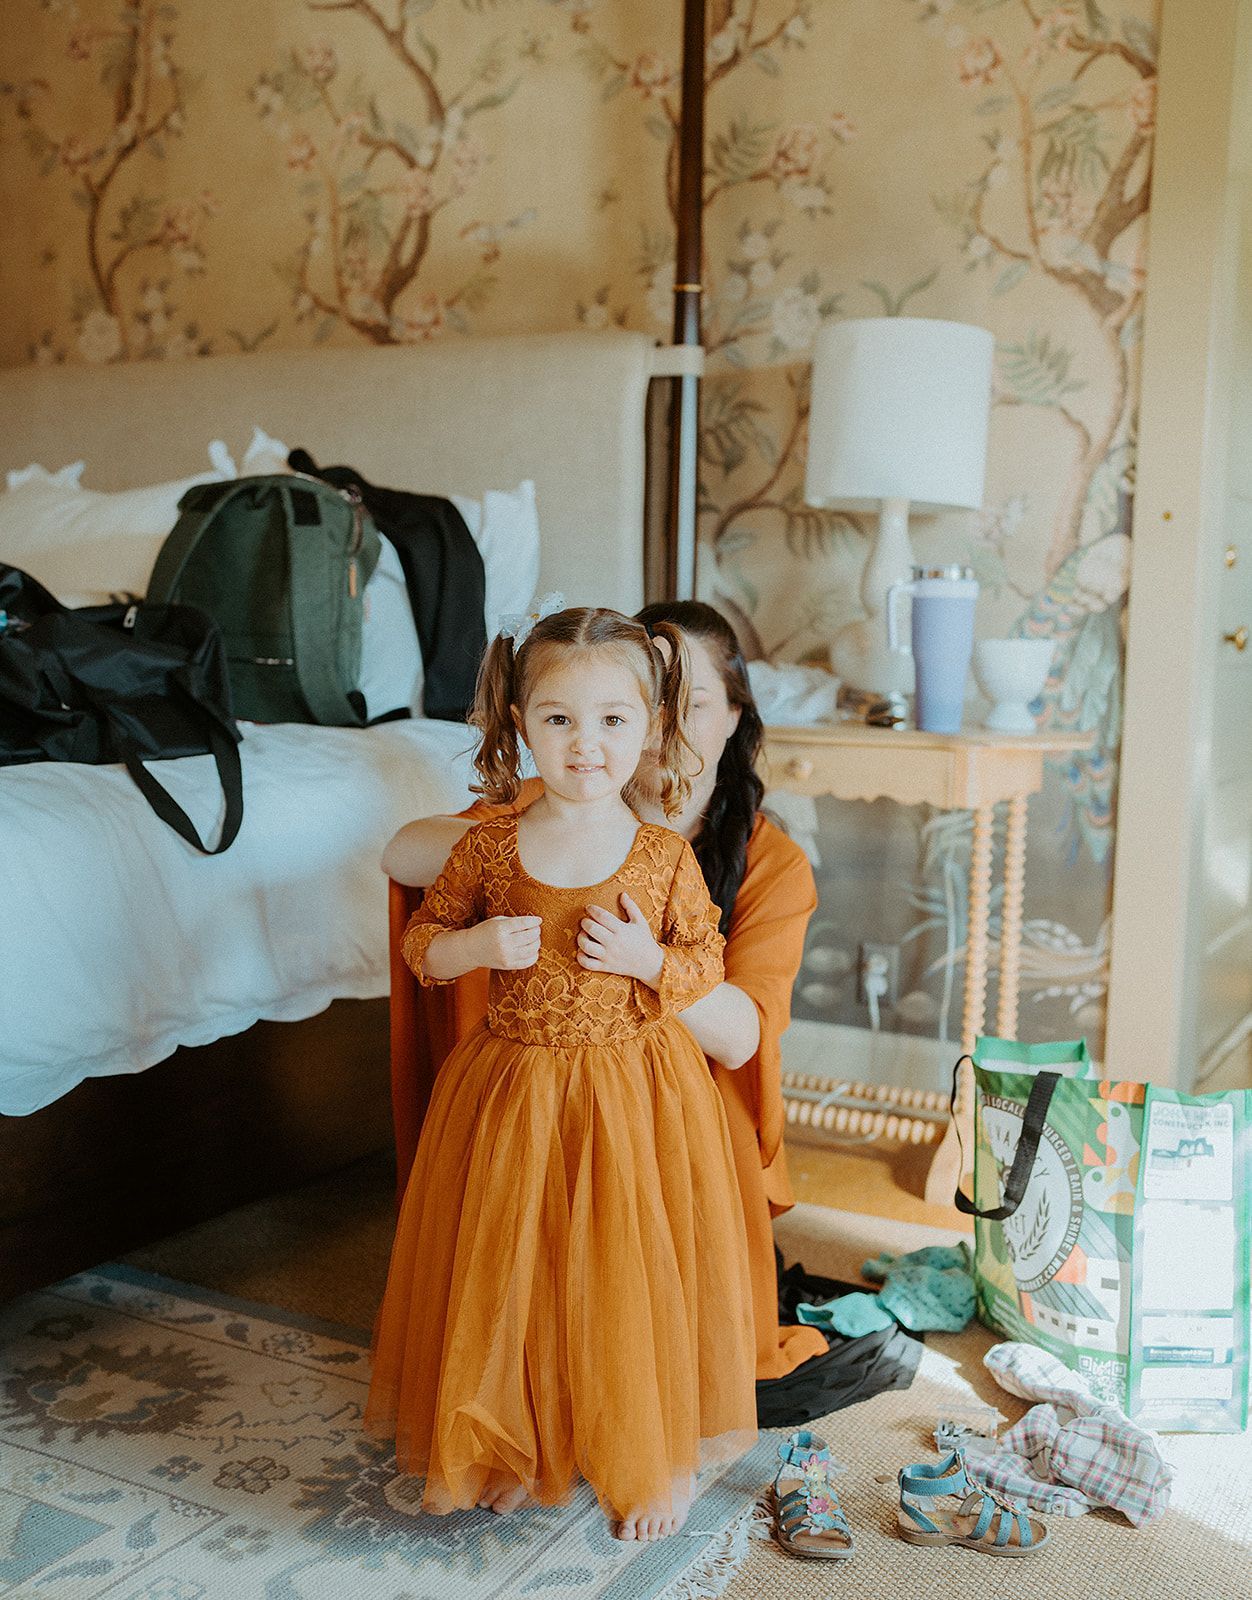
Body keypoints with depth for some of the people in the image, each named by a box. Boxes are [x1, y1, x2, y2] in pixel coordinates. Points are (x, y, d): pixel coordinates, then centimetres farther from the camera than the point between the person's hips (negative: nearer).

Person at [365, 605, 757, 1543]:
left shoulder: (665, 856, -7)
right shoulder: (488, 847, -5)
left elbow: (708, 964, 2)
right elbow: (422, 944, 4)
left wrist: (648, 959, -18)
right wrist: (477, 947, -16)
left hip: (636, 1092, -1)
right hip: (512, 1089, 1)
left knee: (633, 1277, 7)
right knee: (511, 1273, 11)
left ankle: (657, 1456, 31)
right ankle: (518, 1446, 35)